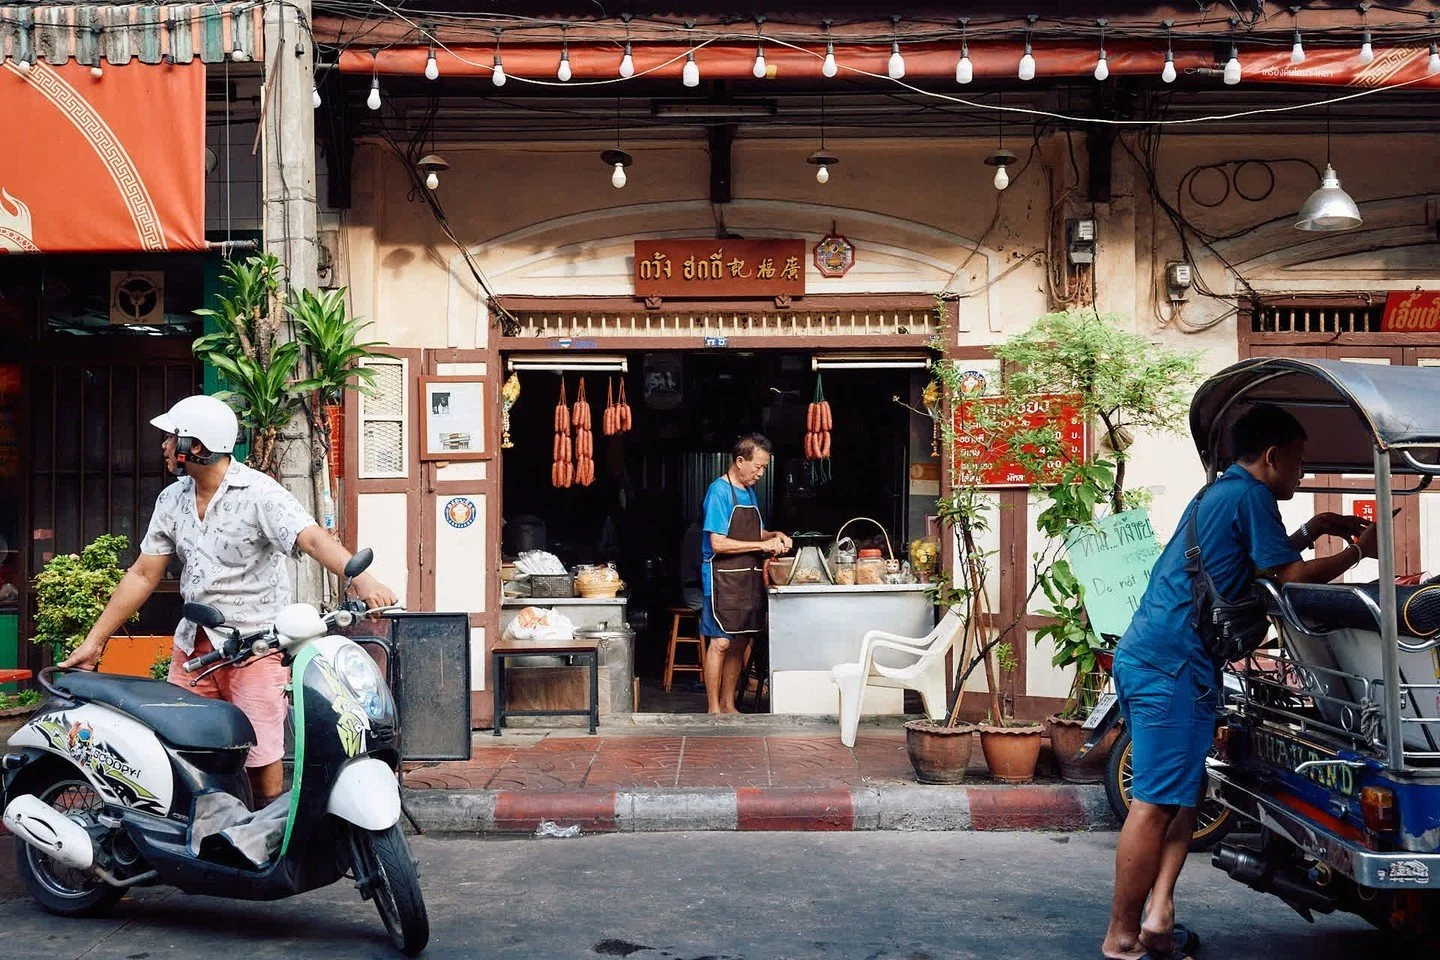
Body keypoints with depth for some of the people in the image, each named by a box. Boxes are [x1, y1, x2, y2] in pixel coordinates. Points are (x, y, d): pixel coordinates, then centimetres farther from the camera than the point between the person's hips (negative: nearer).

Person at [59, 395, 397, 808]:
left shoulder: (258, 493, -10)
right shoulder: (171, 500, 10)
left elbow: (313, 538, -25)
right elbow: (143, 575, 14)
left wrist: (362, 579, -44)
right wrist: (94, 641, 12)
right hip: (193, 645, 6)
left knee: (261, 755, -8)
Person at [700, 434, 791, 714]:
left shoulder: (749, 491, 14)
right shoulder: (719, 491, -12)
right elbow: (718, 543, -18)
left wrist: (773, 535, 5)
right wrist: (761, 545, -17)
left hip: (748, 578, 9)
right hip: (723, 578, -9)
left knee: (739, 643, 11)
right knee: (720, 642, -7)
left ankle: (728, 704, 20)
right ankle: (714, 709, -2)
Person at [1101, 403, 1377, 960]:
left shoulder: (1218, 493, 24)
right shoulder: (1251, 495, -4)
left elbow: (1258, 564, 34)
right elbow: (1286, 580, -6)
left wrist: (1311, 532, 30)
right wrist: (1356, 552, 5)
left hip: (1143, 658, 10)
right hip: (1175, 664, -10)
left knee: (1183, 793, 15)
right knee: (1155, 804, -8)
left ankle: (1157, 915, 7)